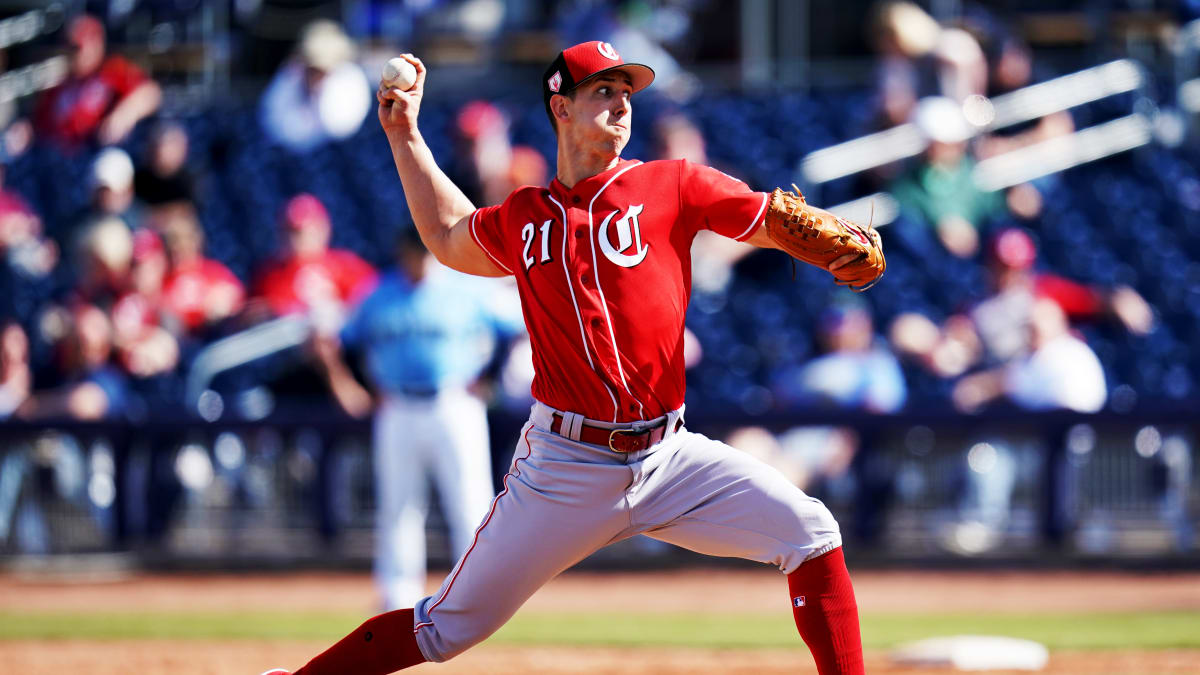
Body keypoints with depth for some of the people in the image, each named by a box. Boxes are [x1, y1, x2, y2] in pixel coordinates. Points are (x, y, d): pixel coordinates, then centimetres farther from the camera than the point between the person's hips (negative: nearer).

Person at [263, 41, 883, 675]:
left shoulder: (672, 186, 2)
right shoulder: (522, 218, 8)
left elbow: (777, 221, -3)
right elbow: (449, 238, 29)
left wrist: (849, 249, -23)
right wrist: (404, 136, 26)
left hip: (668, 457, 0)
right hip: (563, 472, 0)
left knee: (812, 537, -16)